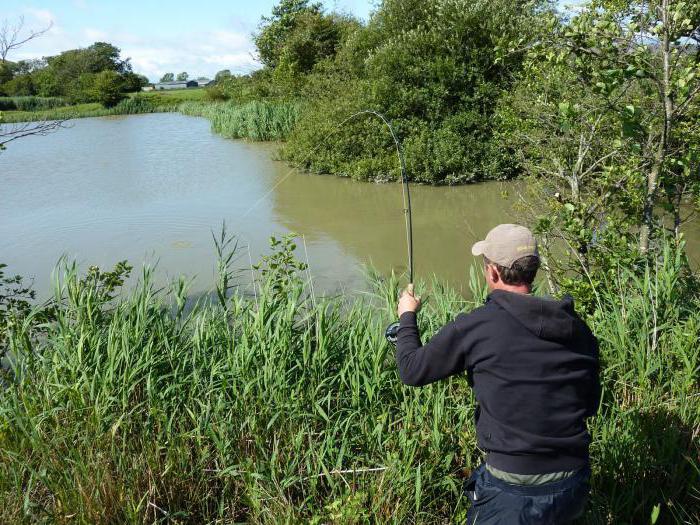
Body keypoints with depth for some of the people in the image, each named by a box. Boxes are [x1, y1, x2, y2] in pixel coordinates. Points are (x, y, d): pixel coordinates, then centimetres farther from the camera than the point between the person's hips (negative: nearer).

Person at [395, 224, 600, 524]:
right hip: (574, 488, 5)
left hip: (514, 493, -5)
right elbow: (591, 405, 11)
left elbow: (411, 371, -4)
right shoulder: (578, 328, 0)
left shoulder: (475, 326, -15)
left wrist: (407, 316, 12)